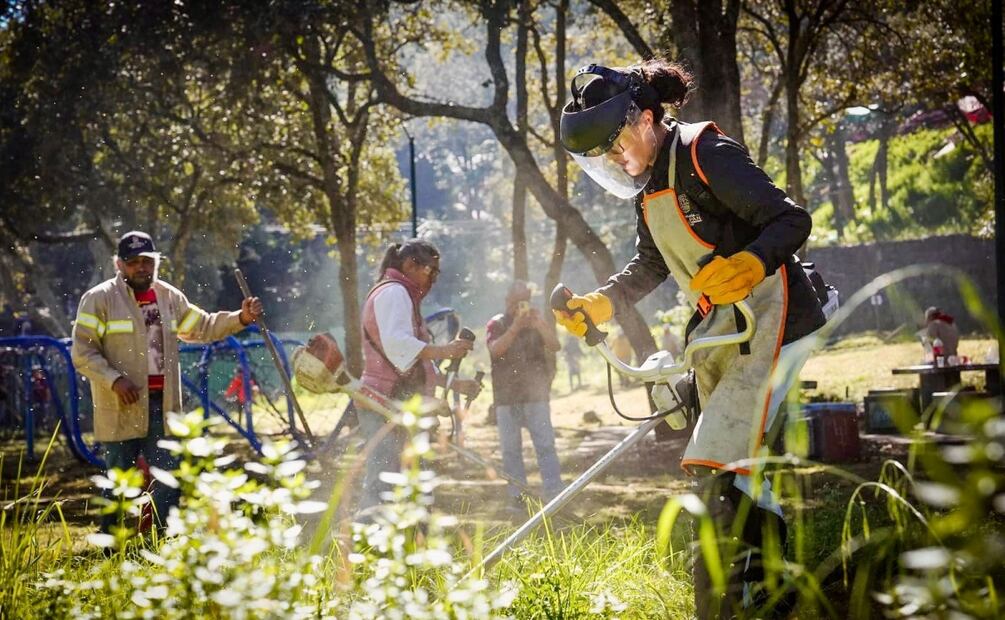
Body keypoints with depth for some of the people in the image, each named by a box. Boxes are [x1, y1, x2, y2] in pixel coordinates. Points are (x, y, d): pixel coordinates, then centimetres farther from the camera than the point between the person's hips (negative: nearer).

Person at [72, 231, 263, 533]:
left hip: (162, 405, 5)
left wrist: (240, 318, 3)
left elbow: (202, 326, 19)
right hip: (122, 407, -5)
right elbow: (82, 352, -9)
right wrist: (114, 380, -21)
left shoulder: (169, 296, 12)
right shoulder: (99, 299, -6)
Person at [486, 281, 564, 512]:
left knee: (546, 445, -8)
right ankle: (517, 497, 4)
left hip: (536, 395, 0)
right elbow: (495, 350, -10)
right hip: (506, 397, 0)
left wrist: (539, 325, -17)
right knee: (511, 449, 0)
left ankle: (554, 494, -11)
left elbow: (555, 346, -2)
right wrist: (515, 327, -20)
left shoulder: (539, 322, 12)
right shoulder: (496, 324, 7)